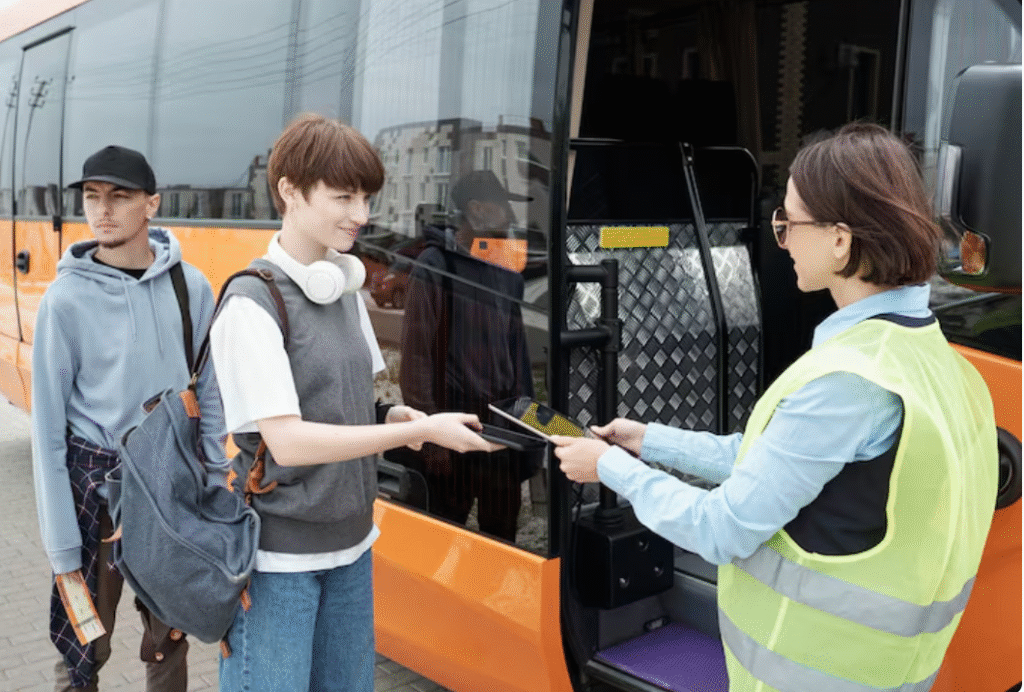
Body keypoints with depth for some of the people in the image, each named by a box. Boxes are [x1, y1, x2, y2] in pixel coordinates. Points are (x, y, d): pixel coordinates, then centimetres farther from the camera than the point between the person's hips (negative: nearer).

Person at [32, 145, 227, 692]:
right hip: (98, 489, -2)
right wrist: (61, 546, -9)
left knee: (170, 641, 14)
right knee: (84, 647, 6)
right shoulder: (66, 299, -10)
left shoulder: (191, 286, -2)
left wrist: (216, 485, 5)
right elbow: (47, 426, -8)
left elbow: (208, 394, 5)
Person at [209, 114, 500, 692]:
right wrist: (423, 430, -23)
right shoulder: (251, 303, -17)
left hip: (351, 543, 7)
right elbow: (288, 441, -23)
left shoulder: (348, 291, 5)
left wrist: (391, 417, -8)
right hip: (278, 557, -7)